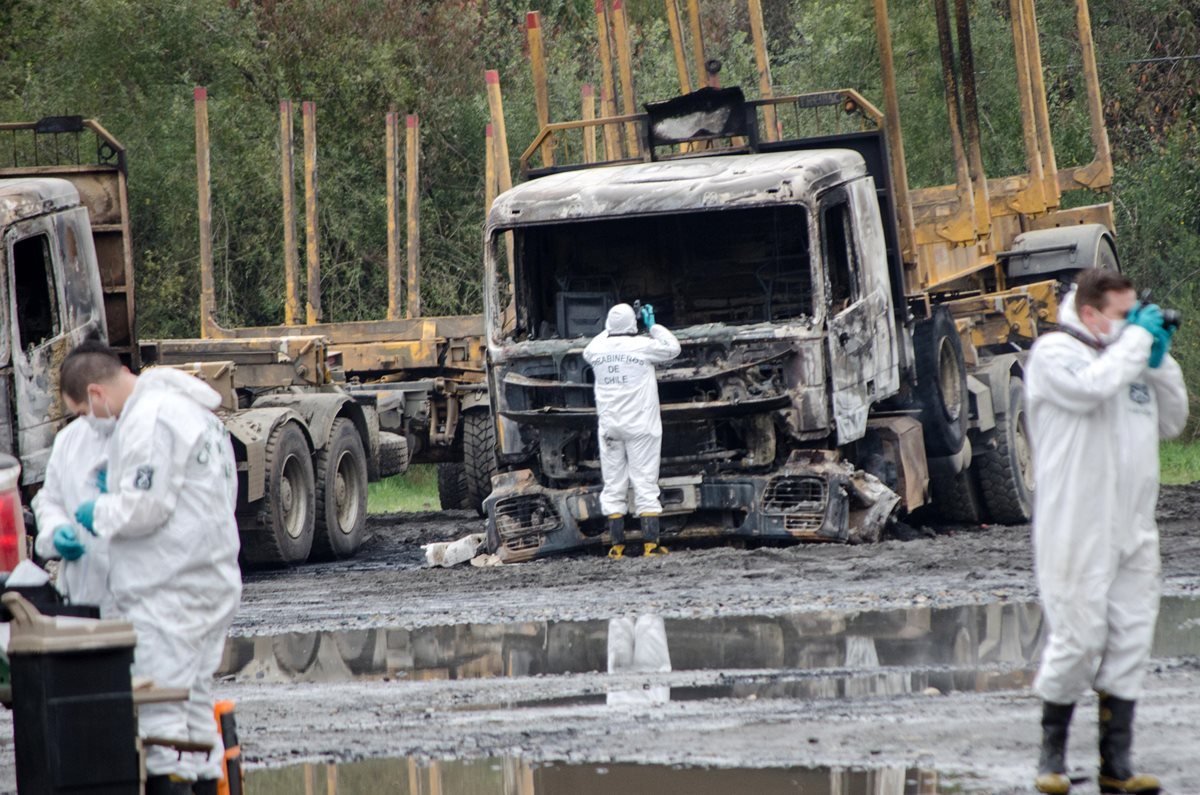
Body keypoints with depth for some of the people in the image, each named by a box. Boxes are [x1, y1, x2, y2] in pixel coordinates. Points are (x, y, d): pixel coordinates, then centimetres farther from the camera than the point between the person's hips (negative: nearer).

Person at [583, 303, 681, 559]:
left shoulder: (599, 349, 0)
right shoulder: (643, 346, -9)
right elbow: (673, 348, 7)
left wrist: (610, 329, 28)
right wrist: (652, 325, 16)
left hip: (609, 427, 3)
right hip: (640, 426, -3)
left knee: (613, 486, 6)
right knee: (645, 484, -2)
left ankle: (617, 545, 3)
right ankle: (650, 542, -7)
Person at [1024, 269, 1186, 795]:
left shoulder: (1130, 357, 17)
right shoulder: (1054, 353, -4)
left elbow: (1171, 422, 19)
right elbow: (1091, 387, -24)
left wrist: (1159, 360, 6)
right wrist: (1137, 337, -13)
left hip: (1132, 529, 7)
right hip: (1077, 530, -7)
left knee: (1130, 642, 4)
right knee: (1077, 639, -7)